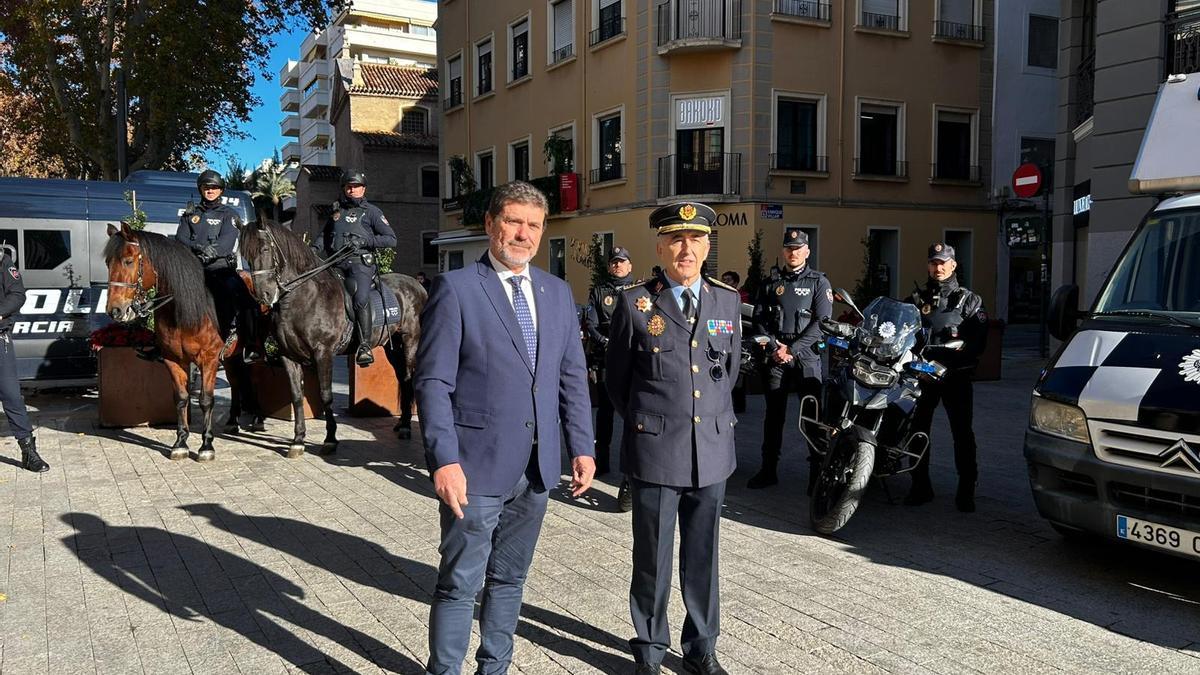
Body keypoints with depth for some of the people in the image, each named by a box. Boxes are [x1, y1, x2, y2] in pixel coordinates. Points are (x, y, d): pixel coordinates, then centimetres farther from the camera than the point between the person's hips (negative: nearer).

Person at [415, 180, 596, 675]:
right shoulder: (456, 288, -8)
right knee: (460, 584, 5)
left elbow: (572, 376, 11)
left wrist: (581, 447, 4)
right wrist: (444, 459, -19)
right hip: (478, 466, -5)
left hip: (536, 467, 5)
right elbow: (433, 382, -12)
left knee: (509, 579, 18)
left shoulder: (557, 292, 9)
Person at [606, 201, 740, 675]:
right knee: (652, 556, 8)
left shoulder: (727, 300, 6)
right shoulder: (634, 303, -4)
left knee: (702, 556, 13)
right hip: (655, 450, -3)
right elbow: (617, 379, 5)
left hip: (712, 449, 3)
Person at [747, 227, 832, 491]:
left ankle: (818, 473, 0)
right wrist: (774, 346, -7)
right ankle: (768, 470, 15)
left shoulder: (818, 282, 3)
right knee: (773, 414, 8)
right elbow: (759, 319, 9)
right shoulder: (772, 284, 14)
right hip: (775, 357, 3)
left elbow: (821, 322, -6)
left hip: (807, 357, -3)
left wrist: (792, 350, -12)